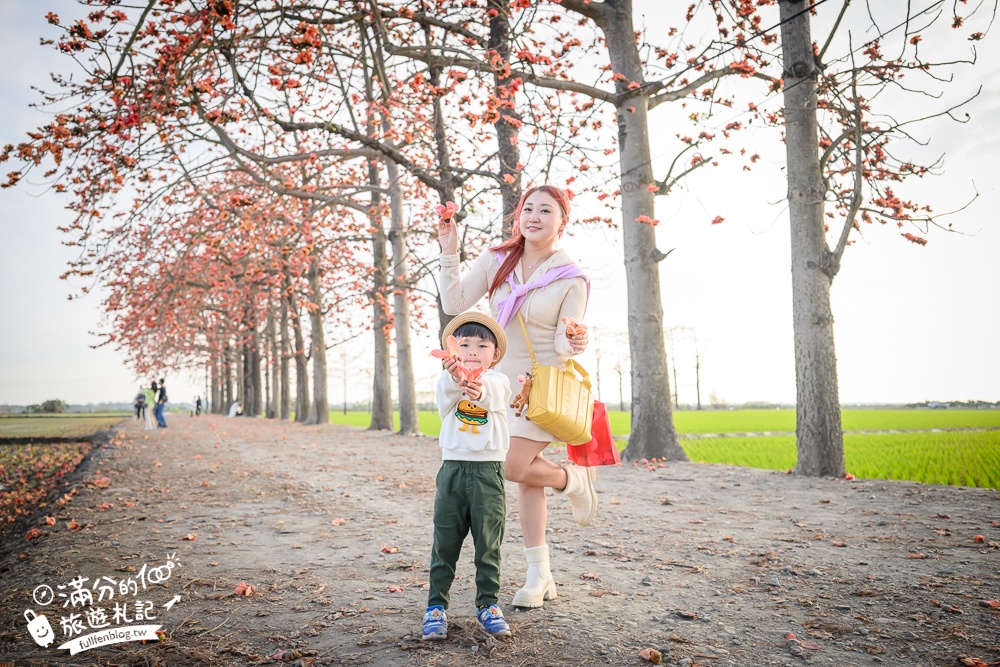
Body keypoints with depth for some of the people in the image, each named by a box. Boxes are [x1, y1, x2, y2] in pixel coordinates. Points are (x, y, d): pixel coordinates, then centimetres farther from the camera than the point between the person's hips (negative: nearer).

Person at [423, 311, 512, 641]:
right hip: (453, 467, 1)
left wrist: (480, 392, -47)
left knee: (488, 543, 6)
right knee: (445, 542, 5)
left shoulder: (498, 380, 3)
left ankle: (488, 604, 19)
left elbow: (494, 397, -22)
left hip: (488, 471, 0)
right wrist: (453, 378, -44)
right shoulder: (447, 379, 4)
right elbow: (444, 399, -20)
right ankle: (436, 606, 15)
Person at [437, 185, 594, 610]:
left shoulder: (572, 280, -9)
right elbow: (454, 303, -7)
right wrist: (449, 252, -15)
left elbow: (563, 344, -10)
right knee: (527, 477, 10)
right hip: (501, 381, 4)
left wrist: (574, 343, -33)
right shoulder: (496, 261, 0)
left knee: (514, 467, -16)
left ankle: (575, 479, 16)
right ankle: (540, 575, 21)